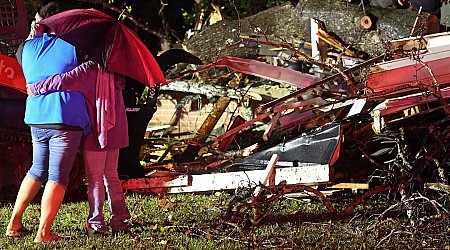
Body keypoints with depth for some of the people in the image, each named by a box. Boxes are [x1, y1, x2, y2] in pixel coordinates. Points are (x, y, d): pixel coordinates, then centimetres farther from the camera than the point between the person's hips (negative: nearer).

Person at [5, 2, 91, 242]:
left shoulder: (27, 48, 10)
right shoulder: (73, 46, -4)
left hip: (36, 119, 6)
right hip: (66, 120, -5)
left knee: (37, 170, 22)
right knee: (57, 177, -1)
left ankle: (14, 223, 22)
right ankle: (43, 232, -6)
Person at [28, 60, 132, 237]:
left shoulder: (90, 68, -17)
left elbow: (64, 81, -27)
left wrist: (36, 88, -15)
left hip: (95, 133, -7)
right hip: (115, 132, 7)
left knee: (95, 179, 1)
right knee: (111, 176, 17)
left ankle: (96, 224, 3)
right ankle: (120, 219, 19)